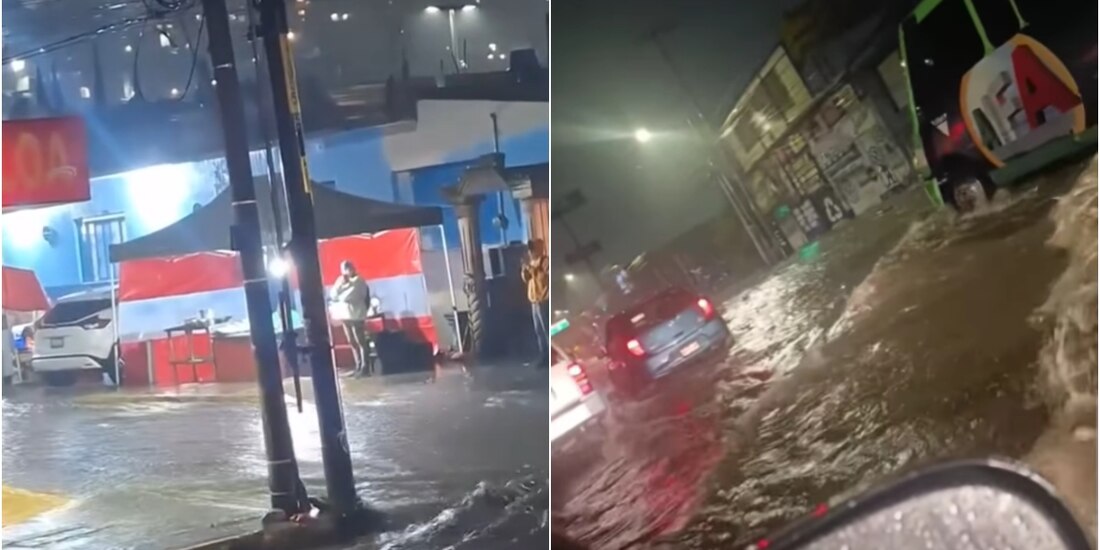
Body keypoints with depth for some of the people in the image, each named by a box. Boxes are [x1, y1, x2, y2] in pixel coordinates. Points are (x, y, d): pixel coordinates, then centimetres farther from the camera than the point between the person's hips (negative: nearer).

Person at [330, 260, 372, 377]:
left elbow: (347, 296, -18)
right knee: (352, 342, 9)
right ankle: (359, 365, 15)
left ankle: (365, 367, -4)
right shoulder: (342, 281, 15)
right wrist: (339, 285, -5)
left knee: (361, 342, -6)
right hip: (345, 316, 7)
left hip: (356, 316, -7)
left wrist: (339, 297, -1)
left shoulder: (358, 281, -7)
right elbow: (333, 296, 6)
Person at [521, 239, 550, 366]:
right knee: (539, 331, 12)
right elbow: (526, 279, 16)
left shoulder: (545, 261, -11)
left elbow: (545, 278, -21)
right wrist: (525, 269, 1)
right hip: (534, 301, 9)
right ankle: (544, 357, 18)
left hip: (544, 301, -9)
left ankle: (550, 358, -4)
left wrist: (532, 270, -22)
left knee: (547, 330, -7)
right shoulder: (533, 263, 15)